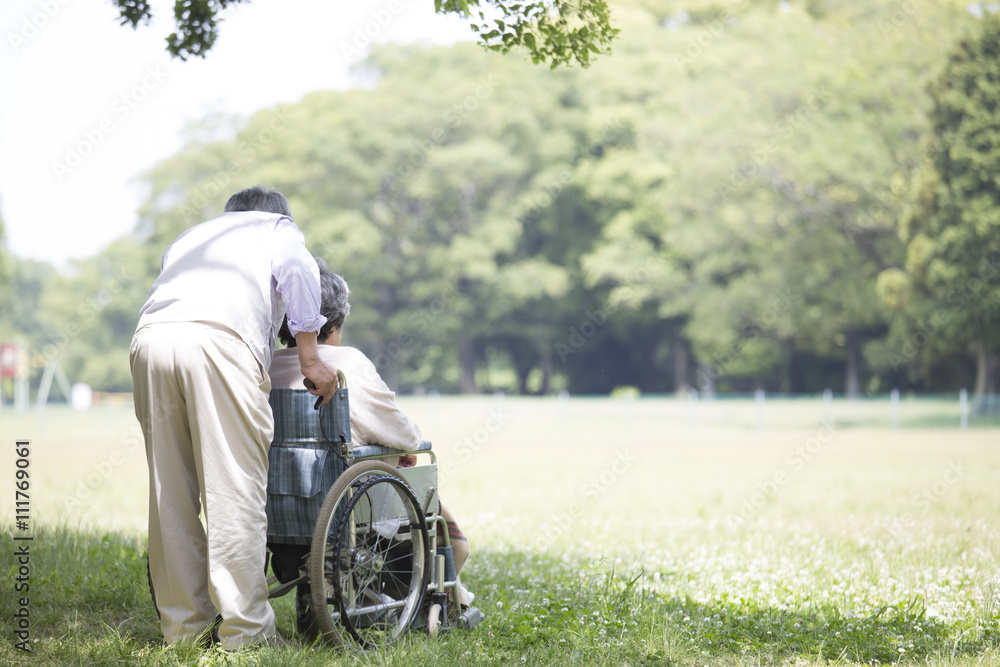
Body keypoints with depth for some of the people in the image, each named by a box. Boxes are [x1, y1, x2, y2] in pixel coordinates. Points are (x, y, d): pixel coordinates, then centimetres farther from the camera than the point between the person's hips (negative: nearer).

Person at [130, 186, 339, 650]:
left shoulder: (190, 236, 41)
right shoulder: (277, 227, 27)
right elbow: (297, 270, 6)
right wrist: (309, 358, 6)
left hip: (149, 336, 5)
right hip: (217, 339, -5)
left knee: (170, 491, 8)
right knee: (234, 489, -4)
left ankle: (182, 625, 12)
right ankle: (244, 629, -5)